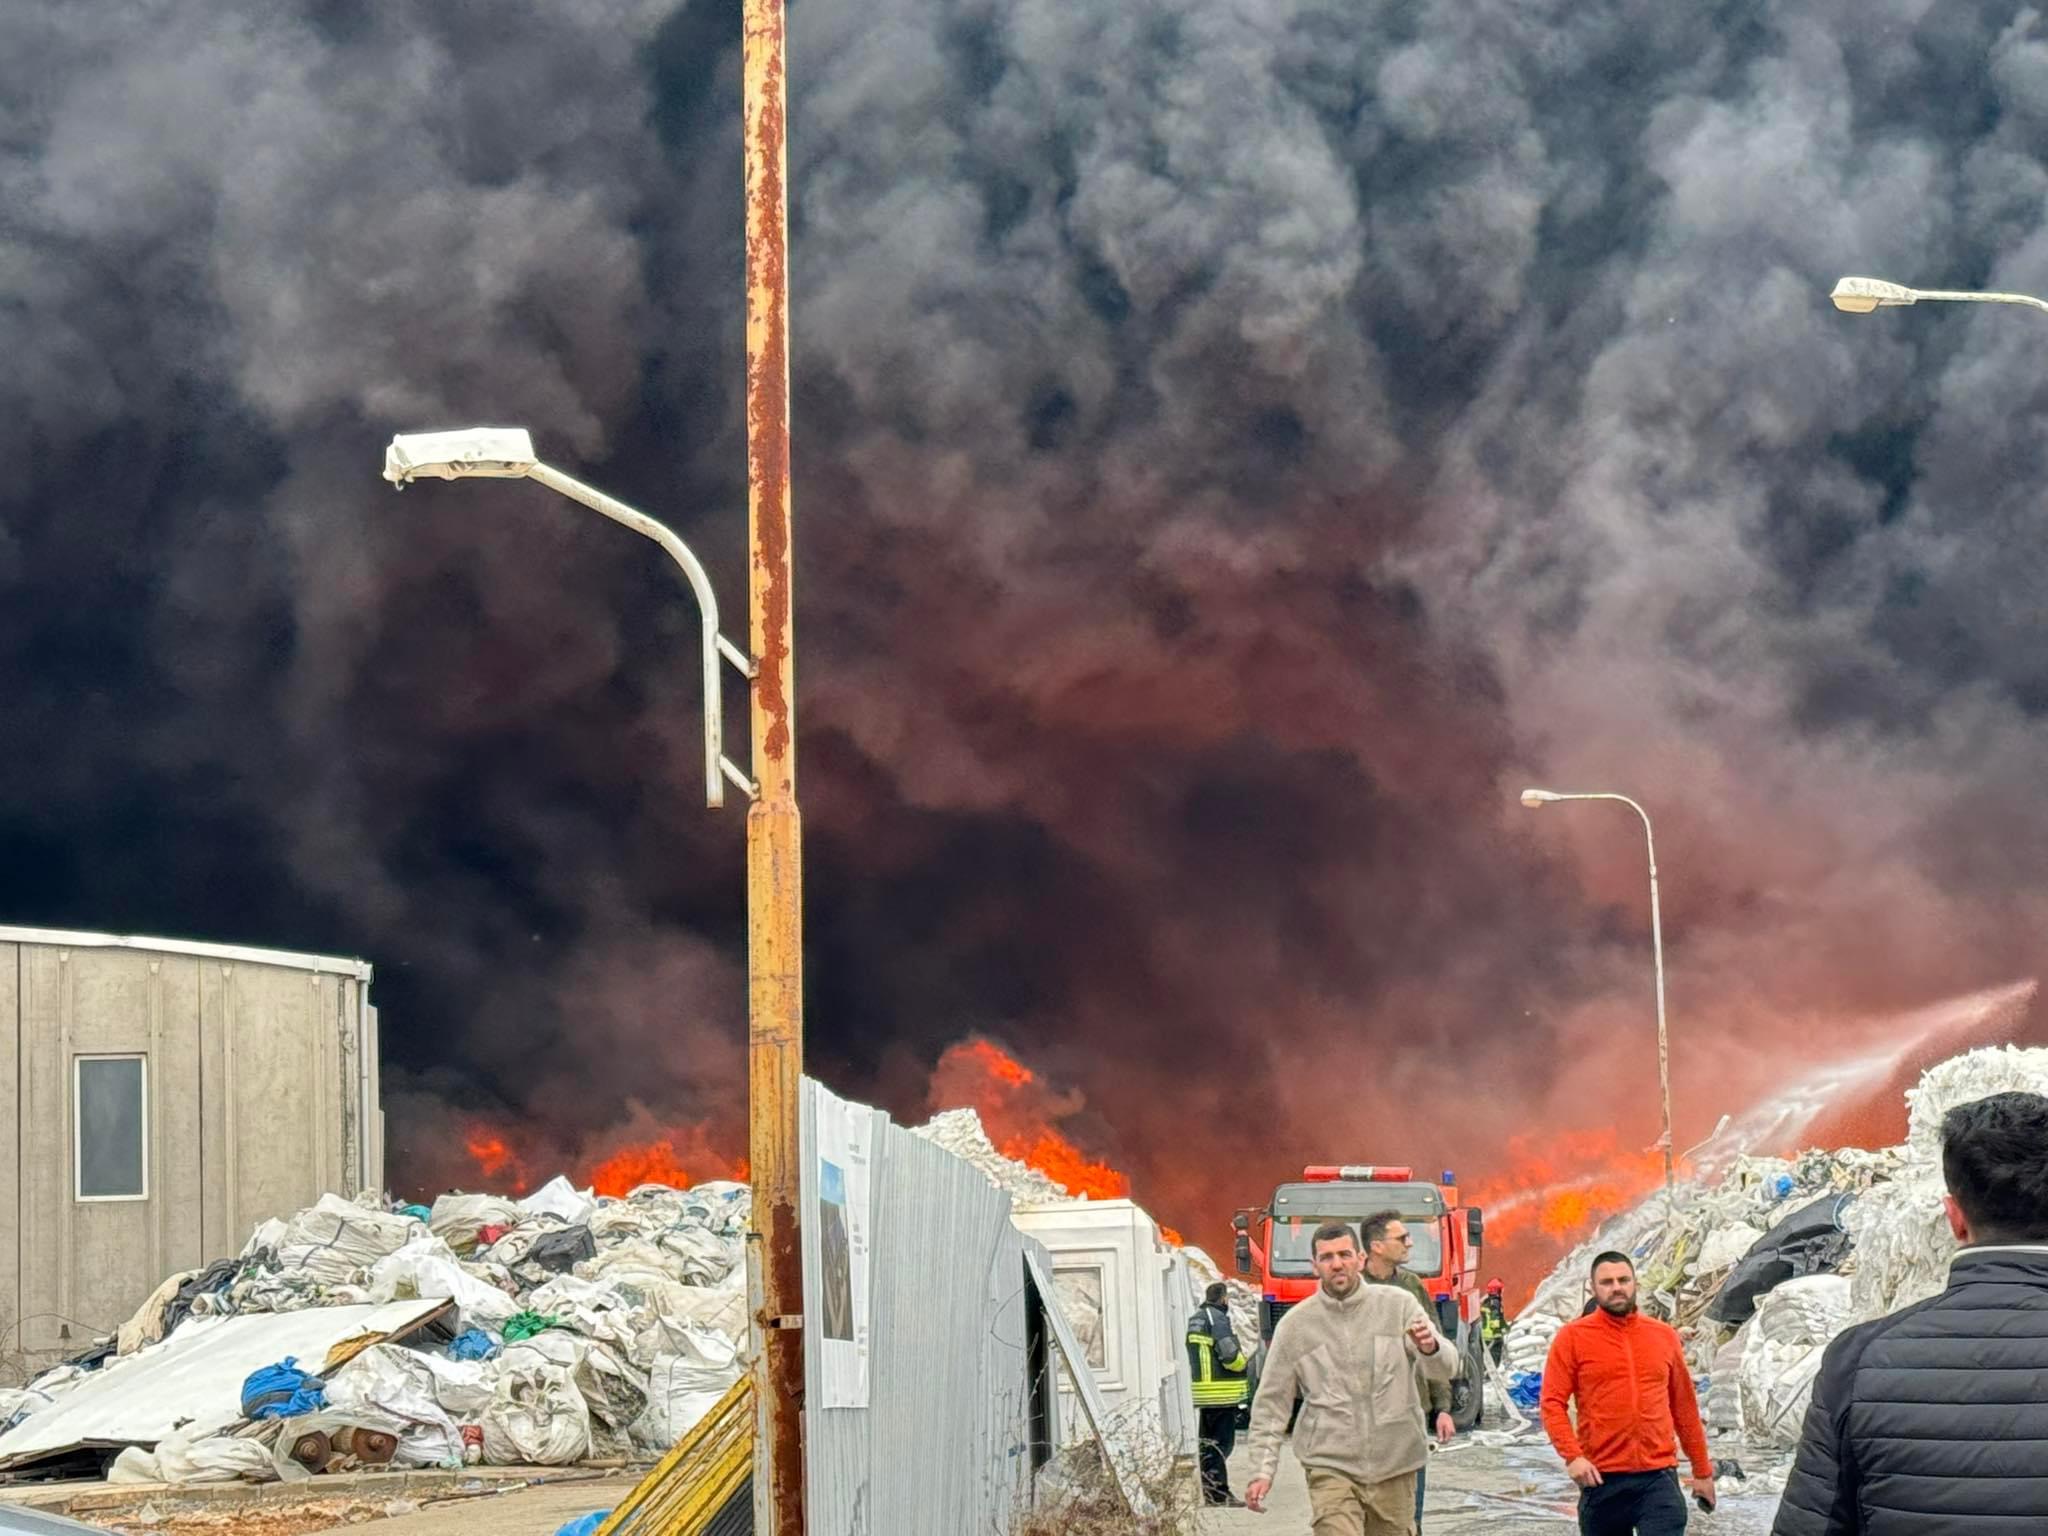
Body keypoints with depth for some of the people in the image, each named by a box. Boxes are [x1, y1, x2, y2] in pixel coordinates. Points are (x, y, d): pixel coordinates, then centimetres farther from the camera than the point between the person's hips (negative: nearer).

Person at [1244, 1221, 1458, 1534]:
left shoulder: (1397, 1305, 1)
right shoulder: (1295, 1324, 2)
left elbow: (1446, 1368, -6)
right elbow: (1271, 1405, 7)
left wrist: (1430, 1348, -30)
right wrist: (1262, 1470, -2)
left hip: (1394, 1467, 1)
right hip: (1331, 1470, -1)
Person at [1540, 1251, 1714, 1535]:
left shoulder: (1665, 1336, 10)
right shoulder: (1573, 1337, 1)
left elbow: (1684, 1407, 15)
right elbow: (1553, 1403, -5)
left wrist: (1702, 1470, 16)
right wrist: (1572, 1456, -19)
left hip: (1658, 1478, 1)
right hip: (1602, 1479, -1)